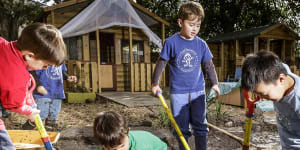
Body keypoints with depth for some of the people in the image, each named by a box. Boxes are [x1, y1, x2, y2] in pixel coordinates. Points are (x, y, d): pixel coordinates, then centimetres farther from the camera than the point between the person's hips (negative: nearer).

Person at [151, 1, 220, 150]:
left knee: (200, 125, 10)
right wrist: (155, 83, 2)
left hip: (198, 91, 2)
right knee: (181, 128, 10)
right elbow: (161, 63, -1)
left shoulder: (201, 44, 0)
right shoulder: (171, 42, -9)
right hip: (178, 92, -2)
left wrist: (214, 83, 14)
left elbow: (209, 65, 12)